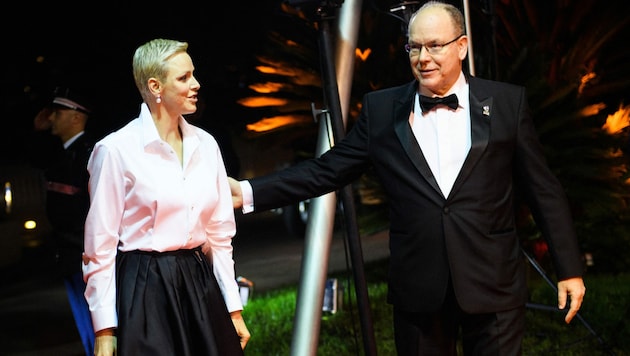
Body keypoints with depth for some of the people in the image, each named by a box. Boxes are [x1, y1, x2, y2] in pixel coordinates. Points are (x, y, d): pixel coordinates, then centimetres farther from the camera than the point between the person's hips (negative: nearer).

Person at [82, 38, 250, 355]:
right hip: (146, 289, -5)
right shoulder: (116, 150, -9)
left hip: (200, 284, 5)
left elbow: (220, 233, 11)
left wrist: (233, 308, 10)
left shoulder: (205, 144, 6)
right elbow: (100, 246, -7)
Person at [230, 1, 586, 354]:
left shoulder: (507, 102, 0)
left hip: (494, 285, -1)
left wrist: (569, 269, 1)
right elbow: (328, 170, 3)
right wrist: (248, 192, -6)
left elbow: (544, 189, 2)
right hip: (418, 288, 1)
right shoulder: (381, 110, 3)